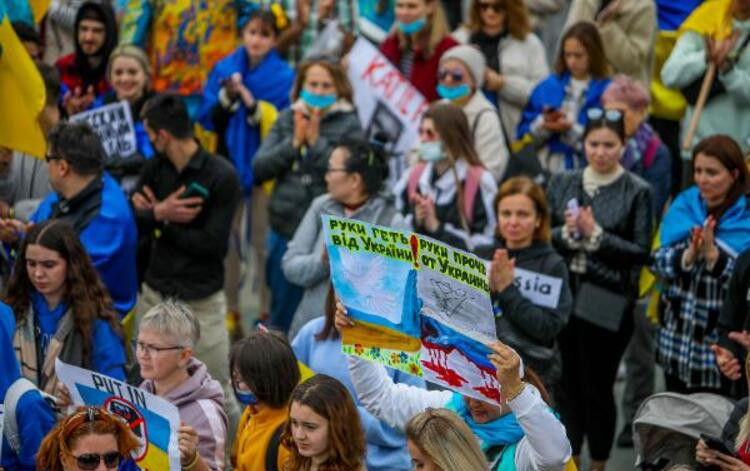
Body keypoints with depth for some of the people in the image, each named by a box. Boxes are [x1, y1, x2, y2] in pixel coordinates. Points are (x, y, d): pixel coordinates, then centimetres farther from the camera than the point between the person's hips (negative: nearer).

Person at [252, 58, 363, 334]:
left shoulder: (349, 125, -3)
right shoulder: (287, 120, 9)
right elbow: (259, 168, 2)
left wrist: (316, 141, -12)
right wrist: (294, 142, -9)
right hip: (284, 229, 4)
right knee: (282, 316, 15)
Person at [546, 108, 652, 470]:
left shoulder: (637, 192, -2)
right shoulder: (562, 183, 9)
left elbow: (641, 252, -6)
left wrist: (596, 235, -14)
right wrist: (566, 233, -12)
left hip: (607, 304, -3)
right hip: (562, 295, 3)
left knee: (597, 387, 3)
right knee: (566, 385, 7)